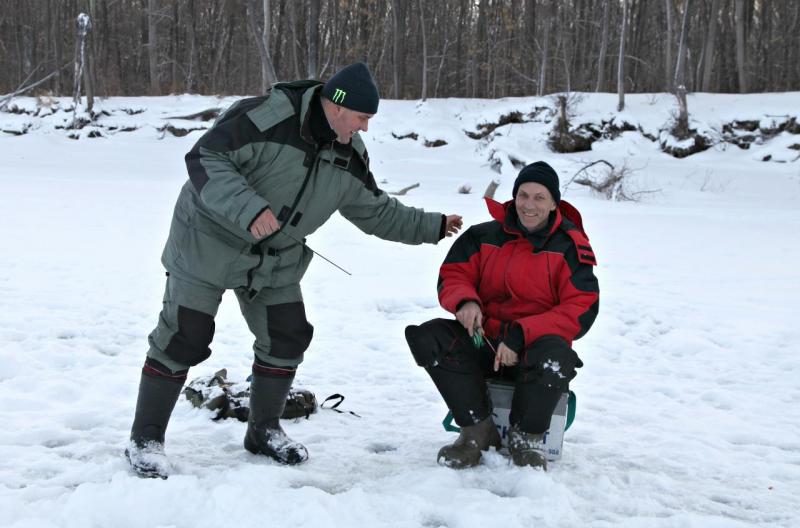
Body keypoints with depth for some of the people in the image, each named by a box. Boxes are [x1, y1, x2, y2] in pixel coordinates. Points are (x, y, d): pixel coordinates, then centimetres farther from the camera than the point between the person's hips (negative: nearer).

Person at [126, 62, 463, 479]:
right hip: (209, 242, -7)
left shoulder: (349, 156, -2)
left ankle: (263, 430, 24)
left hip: (276, 259, 7)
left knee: (287, 338, 5)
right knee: (183, 337, -7)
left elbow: (376, 211, 12)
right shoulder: (266, 118, -27)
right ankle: (145, 439, 4)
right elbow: (204, 158, -29)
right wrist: (248, 209, -41)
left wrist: (432, 227, 9)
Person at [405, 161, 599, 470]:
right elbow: (452, 275, 10)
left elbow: (581, 310, -10)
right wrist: (465, 301, -16)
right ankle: (478, 429, -13)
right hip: (483, 341, 4)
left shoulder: (570, 247, -3)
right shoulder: (484, 237, 7)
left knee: (555, 356, -39)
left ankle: (526, 437, -10)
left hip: (535, 346, -3)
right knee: (427, 337, -22)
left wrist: (520, 335, -21)